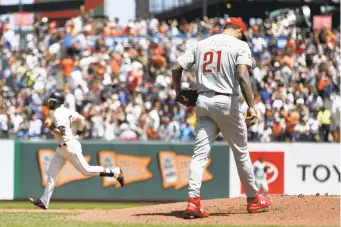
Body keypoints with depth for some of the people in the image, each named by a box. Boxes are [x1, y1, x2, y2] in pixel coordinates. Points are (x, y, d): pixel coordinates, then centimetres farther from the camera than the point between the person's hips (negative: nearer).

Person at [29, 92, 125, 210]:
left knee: (86, 170, -5)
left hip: (70, 146, -10)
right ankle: (44, 201, 2)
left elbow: (61, 132, -28)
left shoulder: (58, 114, -18)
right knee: (51, 173, 4)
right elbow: (81, 119, 21)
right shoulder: (66, 111, 11)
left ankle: (116, 172, 6)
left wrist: (51, 127, -19)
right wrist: (78, 133, 23)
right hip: (62, 148, 10)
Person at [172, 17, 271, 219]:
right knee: (241, 152, 10)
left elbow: (176, 68, 9)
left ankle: (193, 200, -15)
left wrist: (179, 93, 25)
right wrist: (251, 106, -24)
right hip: (226, 102, -4)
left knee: (201, 153, 0)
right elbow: (242, 76, -18)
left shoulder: (201, 44, 12)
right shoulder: (240, 45, -3)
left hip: (202, 102, 4)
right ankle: (253, 199, 21)